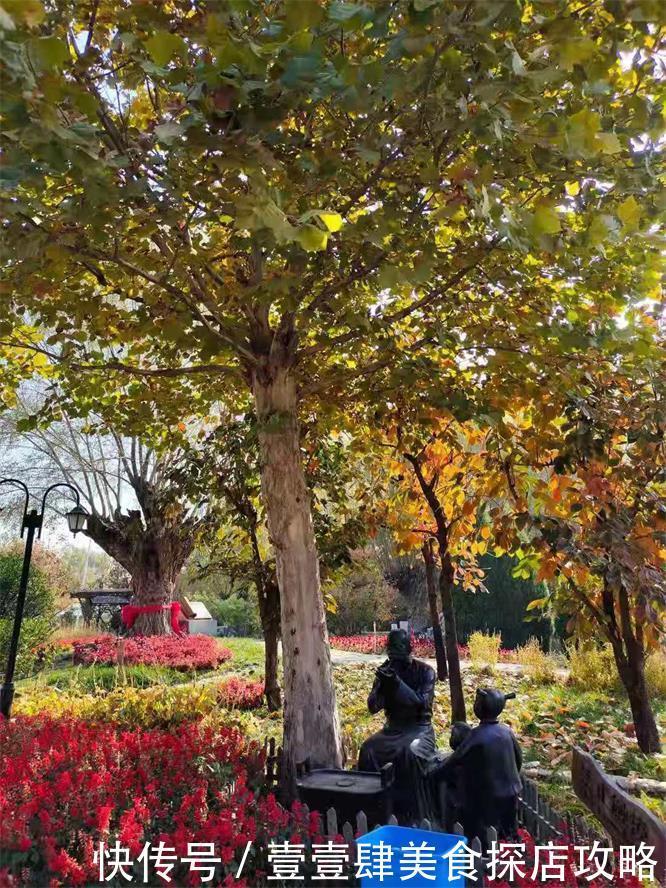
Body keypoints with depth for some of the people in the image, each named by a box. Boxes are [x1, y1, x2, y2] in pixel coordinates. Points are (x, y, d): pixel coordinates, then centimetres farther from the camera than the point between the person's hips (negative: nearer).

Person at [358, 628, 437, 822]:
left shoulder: (425, 671, -9)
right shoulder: (385, 670, 0)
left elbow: (422, 703, -20)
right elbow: (373, 707, -2)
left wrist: (398, 683, -29)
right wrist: (382, 684, -21)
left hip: (419, 728, -3)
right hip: (393, 728, 4)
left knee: (410, 754, -34)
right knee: (368, 750, -23)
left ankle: (413, 814, -20)